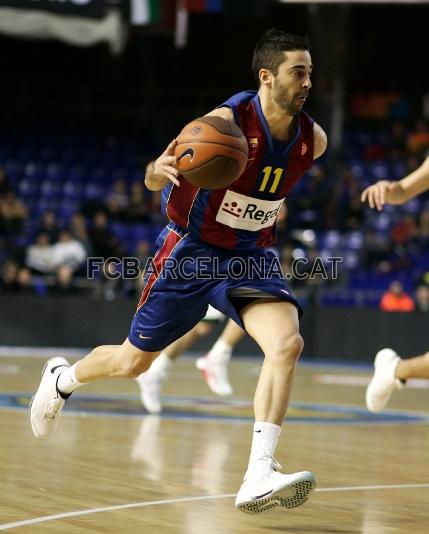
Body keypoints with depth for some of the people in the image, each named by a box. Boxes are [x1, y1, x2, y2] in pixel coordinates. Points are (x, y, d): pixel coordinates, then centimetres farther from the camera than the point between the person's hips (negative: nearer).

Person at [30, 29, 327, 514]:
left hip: (251, 256, 3)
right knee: (133, 361, 12)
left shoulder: (313, 140, -7)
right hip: (190, 252, -3)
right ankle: (62, 378, 46)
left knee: (287, 343, -25)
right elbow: (155, 180, -16)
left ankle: (259, 477, -28)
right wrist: (161, 169, -37)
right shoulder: (226, 121, -22)